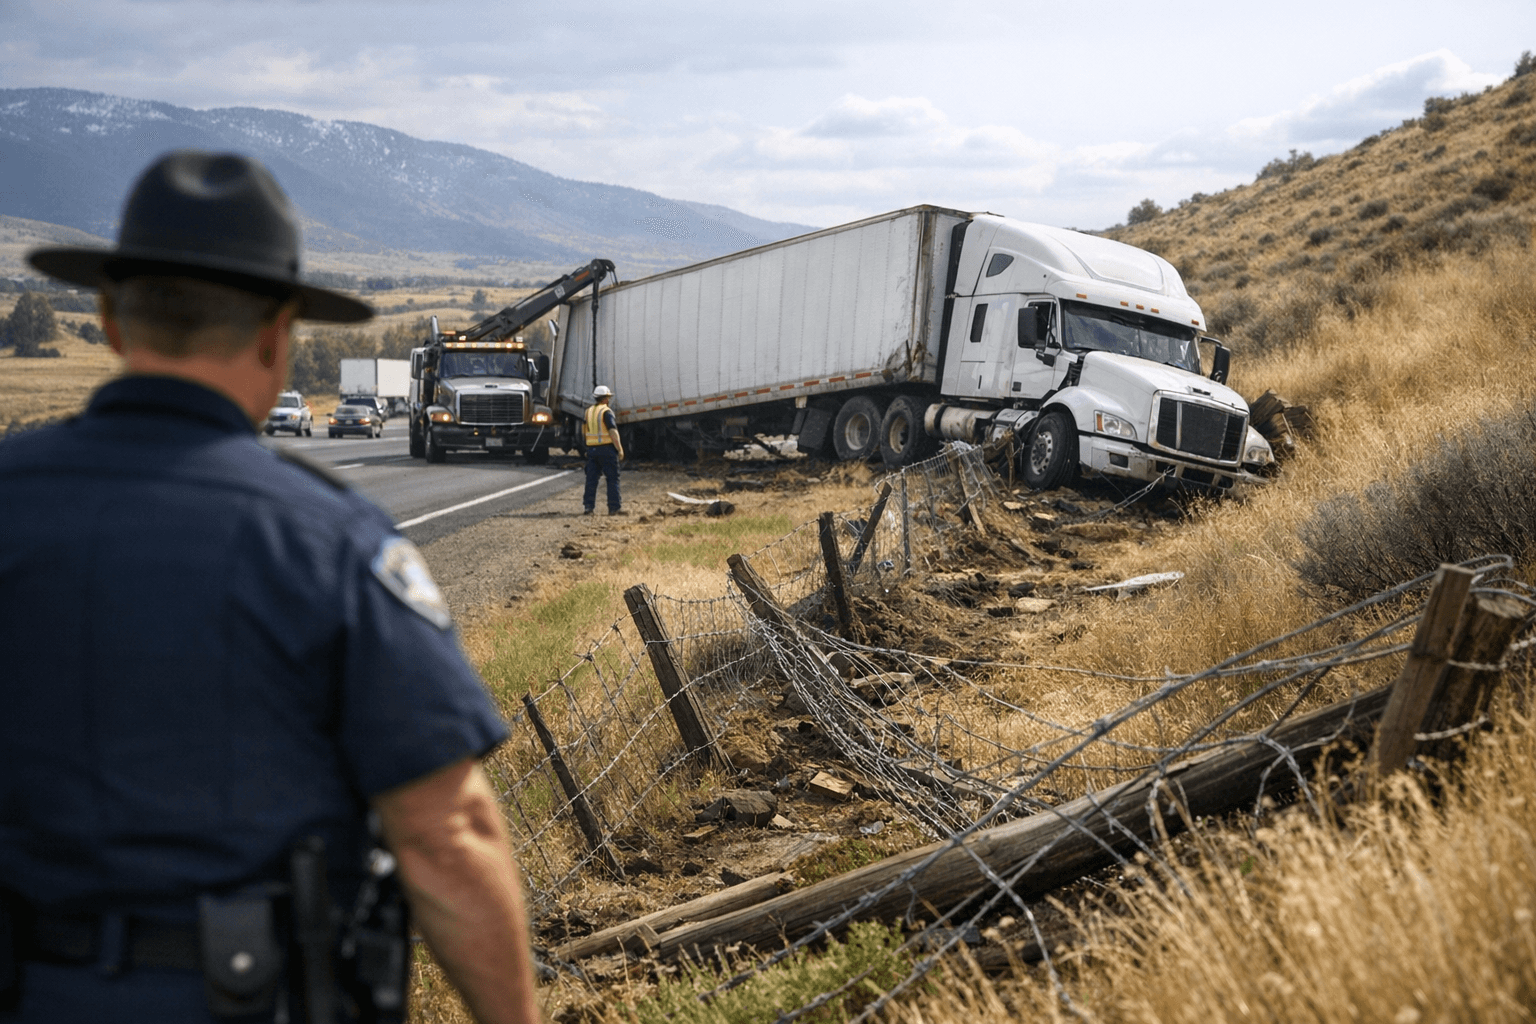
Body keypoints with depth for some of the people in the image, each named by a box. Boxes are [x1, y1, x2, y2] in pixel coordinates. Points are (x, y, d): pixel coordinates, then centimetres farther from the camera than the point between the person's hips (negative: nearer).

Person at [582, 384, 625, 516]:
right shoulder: (606, 411, -12)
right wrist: (620, 449, -15)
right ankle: (614, 508, -1)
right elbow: (612, 431, -18)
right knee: (613, 479, 0)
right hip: (606, 448, -6)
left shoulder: (589, 410, 11)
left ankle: (587, 507, 6)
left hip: (591, 448, 6)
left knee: (591, 479, 8)